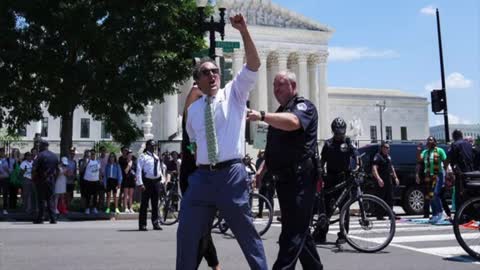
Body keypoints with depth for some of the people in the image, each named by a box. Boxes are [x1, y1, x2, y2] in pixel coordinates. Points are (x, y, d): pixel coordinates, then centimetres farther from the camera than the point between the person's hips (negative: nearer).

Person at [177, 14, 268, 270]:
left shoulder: (234, 94, 5)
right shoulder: (193, 110, 13)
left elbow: (254, 65, -8)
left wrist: (243, 31, -18)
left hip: (231, 174, -3)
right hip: (201, 176, 4)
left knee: (246, 232, 5)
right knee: (186, 234, 6)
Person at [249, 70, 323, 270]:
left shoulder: (304, 106, -6)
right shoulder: (280, 113, 21)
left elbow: (293, 122, -31)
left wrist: (262, 116, -43)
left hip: (300, 178, -9)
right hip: (284, 179, 9)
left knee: (292, 232, -10)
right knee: (299, 228, 16)